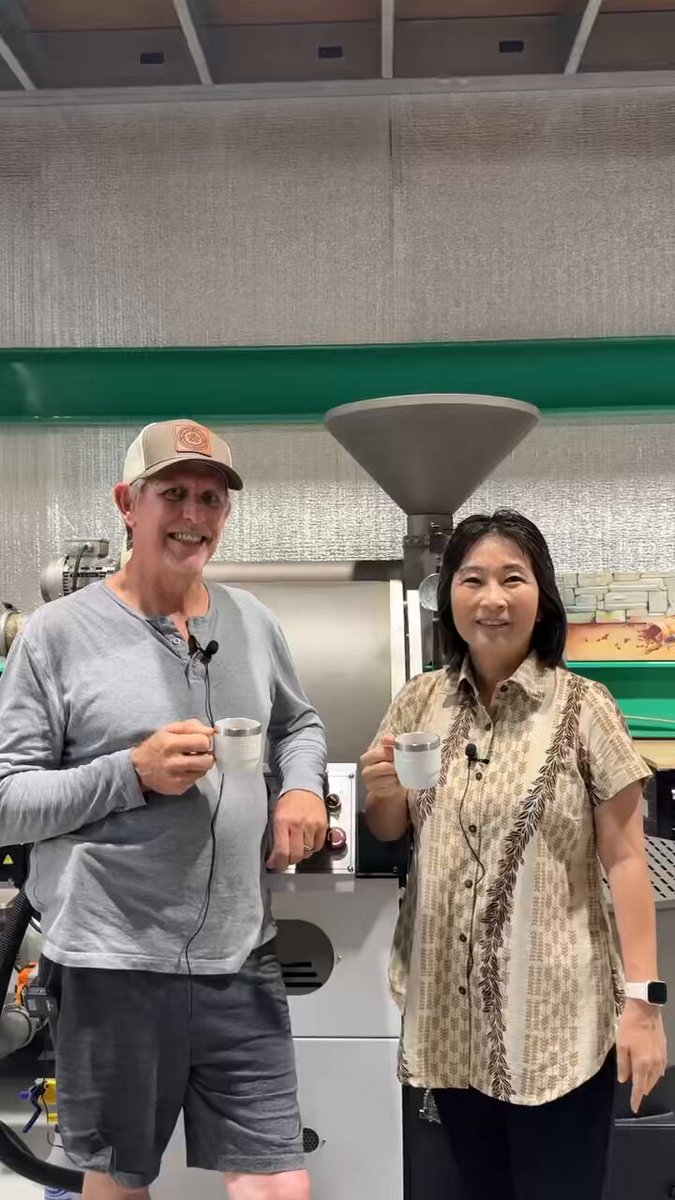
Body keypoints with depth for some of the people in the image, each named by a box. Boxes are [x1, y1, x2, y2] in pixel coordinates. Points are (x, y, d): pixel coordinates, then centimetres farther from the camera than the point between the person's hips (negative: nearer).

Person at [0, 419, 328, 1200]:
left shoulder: (252, 622, 7)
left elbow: (300, 723, 24)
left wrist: (302, 788, 2)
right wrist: (134, 773, -19)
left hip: (241, 958, 3)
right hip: (114, 961, -3)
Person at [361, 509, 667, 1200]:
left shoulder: (583, 708, -10)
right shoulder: (419, 702, 1)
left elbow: (625, 859, -9)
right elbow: (388, 832, 13)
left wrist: (644, 997, -13)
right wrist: (381, 794, -9)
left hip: (555, 1014, -4)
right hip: (448, 1008, 4)